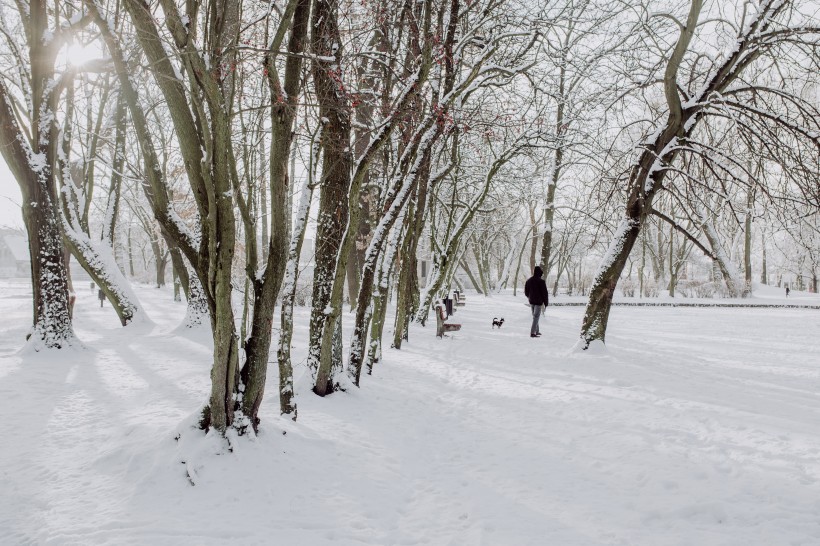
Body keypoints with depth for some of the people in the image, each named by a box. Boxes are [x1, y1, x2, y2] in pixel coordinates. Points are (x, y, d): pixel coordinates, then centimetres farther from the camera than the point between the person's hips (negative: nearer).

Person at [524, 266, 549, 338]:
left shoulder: (528, 280, 4)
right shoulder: (541, 281, -16)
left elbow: (526, 292, 12)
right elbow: (545, 293, -13)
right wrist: (546, 303, -3)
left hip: (531, 301, 6)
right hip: (538, 302, -6)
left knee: (535, 316, 18)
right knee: (536, 317, -3)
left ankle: (536, 331, 26)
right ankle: (532, 333, -8)